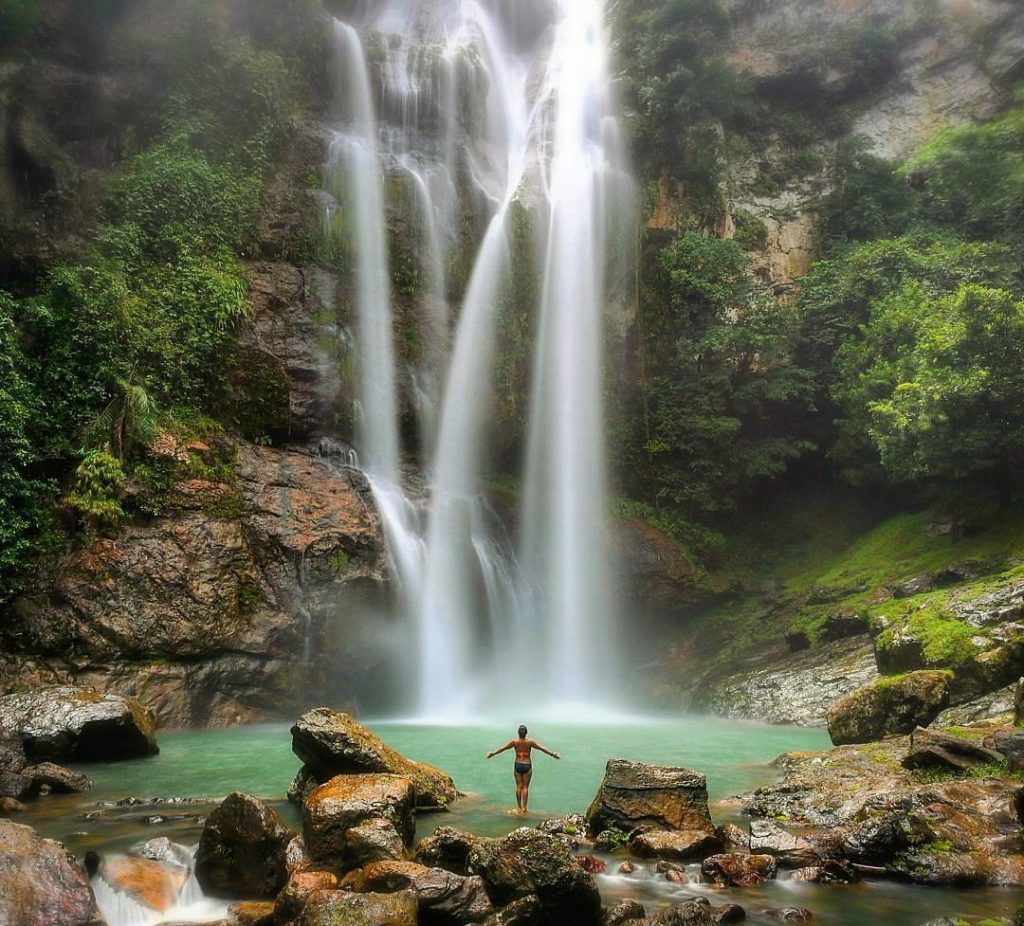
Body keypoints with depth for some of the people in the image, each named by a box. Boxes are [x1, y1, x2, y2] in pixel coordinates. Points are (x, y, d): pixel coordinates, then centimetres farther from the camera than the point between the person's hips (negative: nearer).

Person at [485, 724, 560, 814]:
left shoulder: (514, 742, -8)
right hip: (527, 766, -1)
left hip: (517, 765, 1)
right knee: (525, 787, 7)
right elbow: (542, 748, -9)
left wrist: (493, 754, 12)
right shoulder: (530, 742, -12)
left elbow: (502, 748, 0)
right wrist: (552, 754, -2)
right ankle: (524, 807, 6)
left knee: (519, 786, 11)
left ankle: (519, 807, 15)